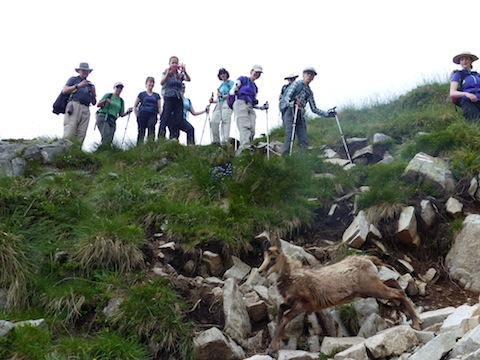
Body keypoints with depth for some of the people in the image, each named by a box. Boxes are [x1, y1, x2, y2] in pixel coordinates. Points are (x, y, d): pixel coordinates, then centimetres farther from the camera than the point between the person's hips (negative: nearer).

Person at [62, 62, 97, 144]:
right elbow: (64, 90, 4)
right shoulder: (73, 79, 21)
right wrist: (78, 86, -2)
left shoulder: (90, 85, 32)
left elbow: (94, 103, 28)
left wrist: (93, 93, 8)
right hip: (74, 106, -4)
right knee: (69, 134, -21)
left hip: (85, 110, 4)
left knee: (81, 136, -12)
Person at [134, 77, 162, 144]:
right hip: (142, 115, 1)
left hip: (152, 115, 0)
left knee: (151, 126, -29)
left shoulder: (157, 95, 18)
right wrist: (137, 115, 6)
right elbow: (135, 106, 17)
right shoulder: (142, 94, 14)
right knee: (141, 132, -4)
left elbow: (159, 108, 14)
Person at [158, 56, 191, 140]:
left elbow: (188, 79, -4)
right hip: (169, 98, -4)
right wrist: (168, 73, -25)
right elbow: (162, 82, -11)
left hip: (179, 99, 4)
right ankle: (160, 138, -17)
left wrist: (185, 72, -22)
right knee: (165, 118, -13)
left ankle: (174, 139, -1)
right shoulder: (166, 73, 8)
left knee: (178, 120, -3)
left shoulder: (180, 74, 16)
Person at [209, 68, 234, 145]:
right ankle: (216, 140, -8)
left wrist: (223, 96, -14)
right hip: (219, 103, 6)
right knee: (214, 121, -11)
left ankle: (225, 140, -32)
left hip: (227, 103, -6)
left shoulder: (230, 83, 12)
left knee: (225, 120, -21)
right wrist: (213, 101, 12)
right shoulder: (220, 86, 31)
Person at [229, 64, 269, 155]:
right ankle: (245, 146, -46)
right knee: (245, 126, -28)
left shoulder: (255, 87, 31)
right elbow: (231, 92, 5)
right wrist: (235, 91, -17)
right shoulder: (243, 79, 12)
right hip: (240, 104, -7)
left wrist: (263, 107, 14)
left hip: (250, 108, 7)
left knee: (252, 130, -13)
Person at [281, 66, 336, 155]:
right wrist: (293, 103, -28)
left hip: (300, 116, 6)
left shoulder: (310, 92, 22)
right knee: (289, 137, -21)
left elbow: (314, 109, 23)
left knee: (304, 142, -2)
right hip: (290, 113, -6)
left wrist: (327, 114, 12)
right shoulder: (297, 83, 5)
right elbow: (287, 97, -6)